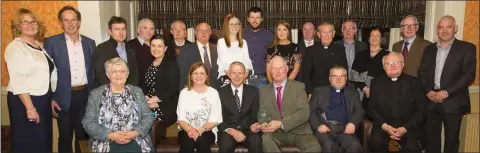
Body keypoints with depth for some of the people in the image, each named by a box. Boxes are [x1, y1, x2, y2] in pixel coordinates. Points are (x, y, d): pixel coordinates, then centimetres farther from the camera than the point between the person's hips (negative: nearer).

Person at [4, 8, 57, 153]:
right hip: (25, 101, -8)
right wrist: (30, 108, -22)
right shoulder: (15, 47, -12)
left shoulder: (39, 46, 11)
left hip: (43, 100, 8)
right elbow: (17, 81, -19)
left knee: (45, 141, 16)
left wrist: (50, 98, 16)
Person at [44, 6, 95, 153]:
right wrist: (50, 99, -9)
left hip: (86, 95, 2)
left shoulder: (89, 42, 6)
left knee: (84, 135, 12)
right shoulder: (51, 42, -3)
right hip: (64, 97, -2)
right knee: (65, 137, 10)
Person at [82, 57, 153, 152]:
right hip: (107, 144, -1)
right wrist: (110, 135, -11)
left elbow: (148, 117, 6)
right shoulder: (95, 94, 8)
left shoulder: (137, 92, 12)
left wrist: (135, 133, -10)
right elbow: (88, 122, 2)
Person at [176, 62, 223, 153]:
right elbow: (181, 119, 1)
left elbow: (215, 119, -1)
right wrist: (189, 129, -20)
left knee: (201, 139, -33)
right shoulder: (184, 92, 5)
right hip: (187, 130, 1)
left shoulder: (213, 93, 2)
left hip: (207, 131, -1)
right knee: (188, 140, -32)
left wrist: (202, 129, -19)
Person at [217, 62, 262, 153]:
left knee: (256, 143, -30)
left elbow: (254, 116, 9)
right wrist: (232, 131, -19)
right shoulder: (221, 92, 2)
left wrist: (253, 125, -15)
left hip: (247, 129, 2)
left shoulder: (253, 91, 8)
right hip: (228, 130, -1)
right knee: (226, 145, -33)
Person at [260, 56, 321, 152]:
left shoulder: (298, 87, 0)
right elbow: (263, 115, 9)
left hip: (299, 132, -1)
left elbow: (304, 112, -10)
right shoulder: (264, 91, 10)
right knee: (266, 138, -31)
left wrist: (281, 124, -22)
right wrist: (264, 124, -16)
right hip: (277, 133, 1)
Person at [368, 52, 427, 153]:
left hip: (407, 125, 0)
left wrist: (405, 128, -10)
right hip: (383, 124, 0)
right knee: (376, 142, -29)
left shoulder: (413, 82, 7)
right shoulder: (376, 82, 7)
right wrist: (384, 126, -12)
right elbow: (372, 108, 4)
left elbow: (420, 110, 3)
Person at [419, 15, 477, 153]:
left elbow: (469, 75, -9)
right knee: (431, 138, 9)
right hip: (431, 101, 3)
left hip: (453, 102, -3)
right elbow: (422, 72, 9)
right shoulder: (429, 49, 12)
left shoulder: (467, 48, -1)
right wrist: (428, 91, -7)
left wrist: (447, 92, -16)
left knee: (451, 139, 7)